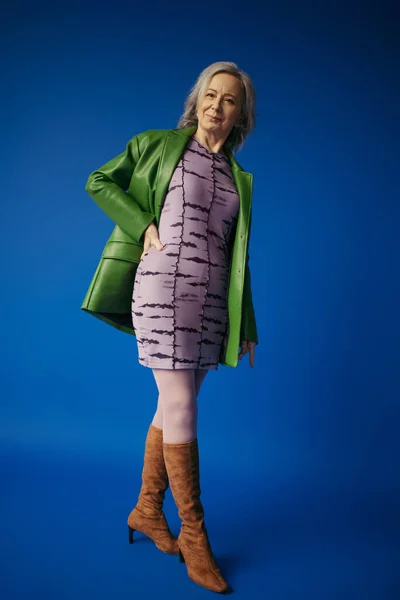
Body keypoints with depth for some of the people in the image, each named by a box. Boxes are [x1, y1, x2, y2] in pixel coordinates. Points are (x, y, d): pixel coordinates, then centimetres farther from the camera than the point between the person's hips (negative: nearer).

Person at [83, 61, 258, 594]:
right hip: (164, 286, -4)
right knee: (181, 406, -7)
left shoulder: (239, 178, 16)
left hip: (211, 299, 5)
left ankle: (147, 509, 27)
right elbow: (99, 182, 10)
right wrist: (143, 225, -5)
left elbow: (237, 256, 15)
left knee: (175, 405, 9)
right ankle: (194, 535, 7)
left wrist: (248, 327, 12)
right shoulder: (158, 145, 7)